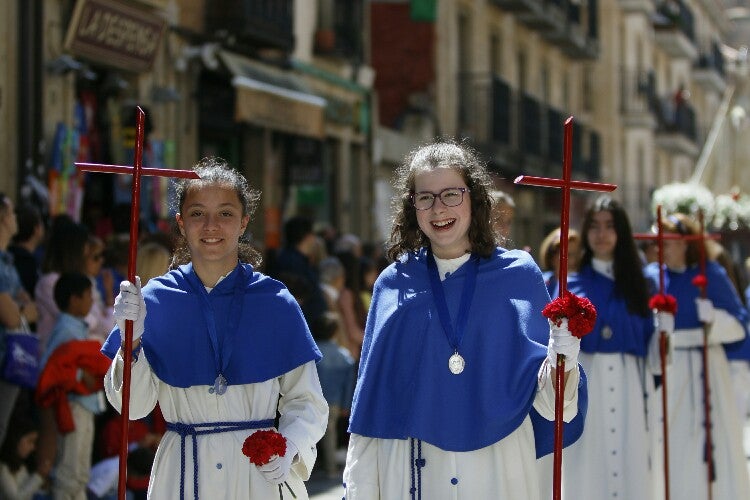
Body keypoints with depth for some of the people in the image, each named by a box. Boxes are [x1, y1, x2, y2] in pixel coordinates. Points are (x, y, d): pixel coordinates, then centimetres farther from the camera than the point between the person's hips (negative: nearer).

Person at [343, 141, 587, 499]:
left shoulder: (519, 276, -1)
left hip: (499, 469, 0)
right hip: (412, 470, 0)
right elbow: (371, 398, 3)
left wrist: (562, 361, -24)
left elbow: (547, 402, -3)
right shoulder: (393, 285, 1)